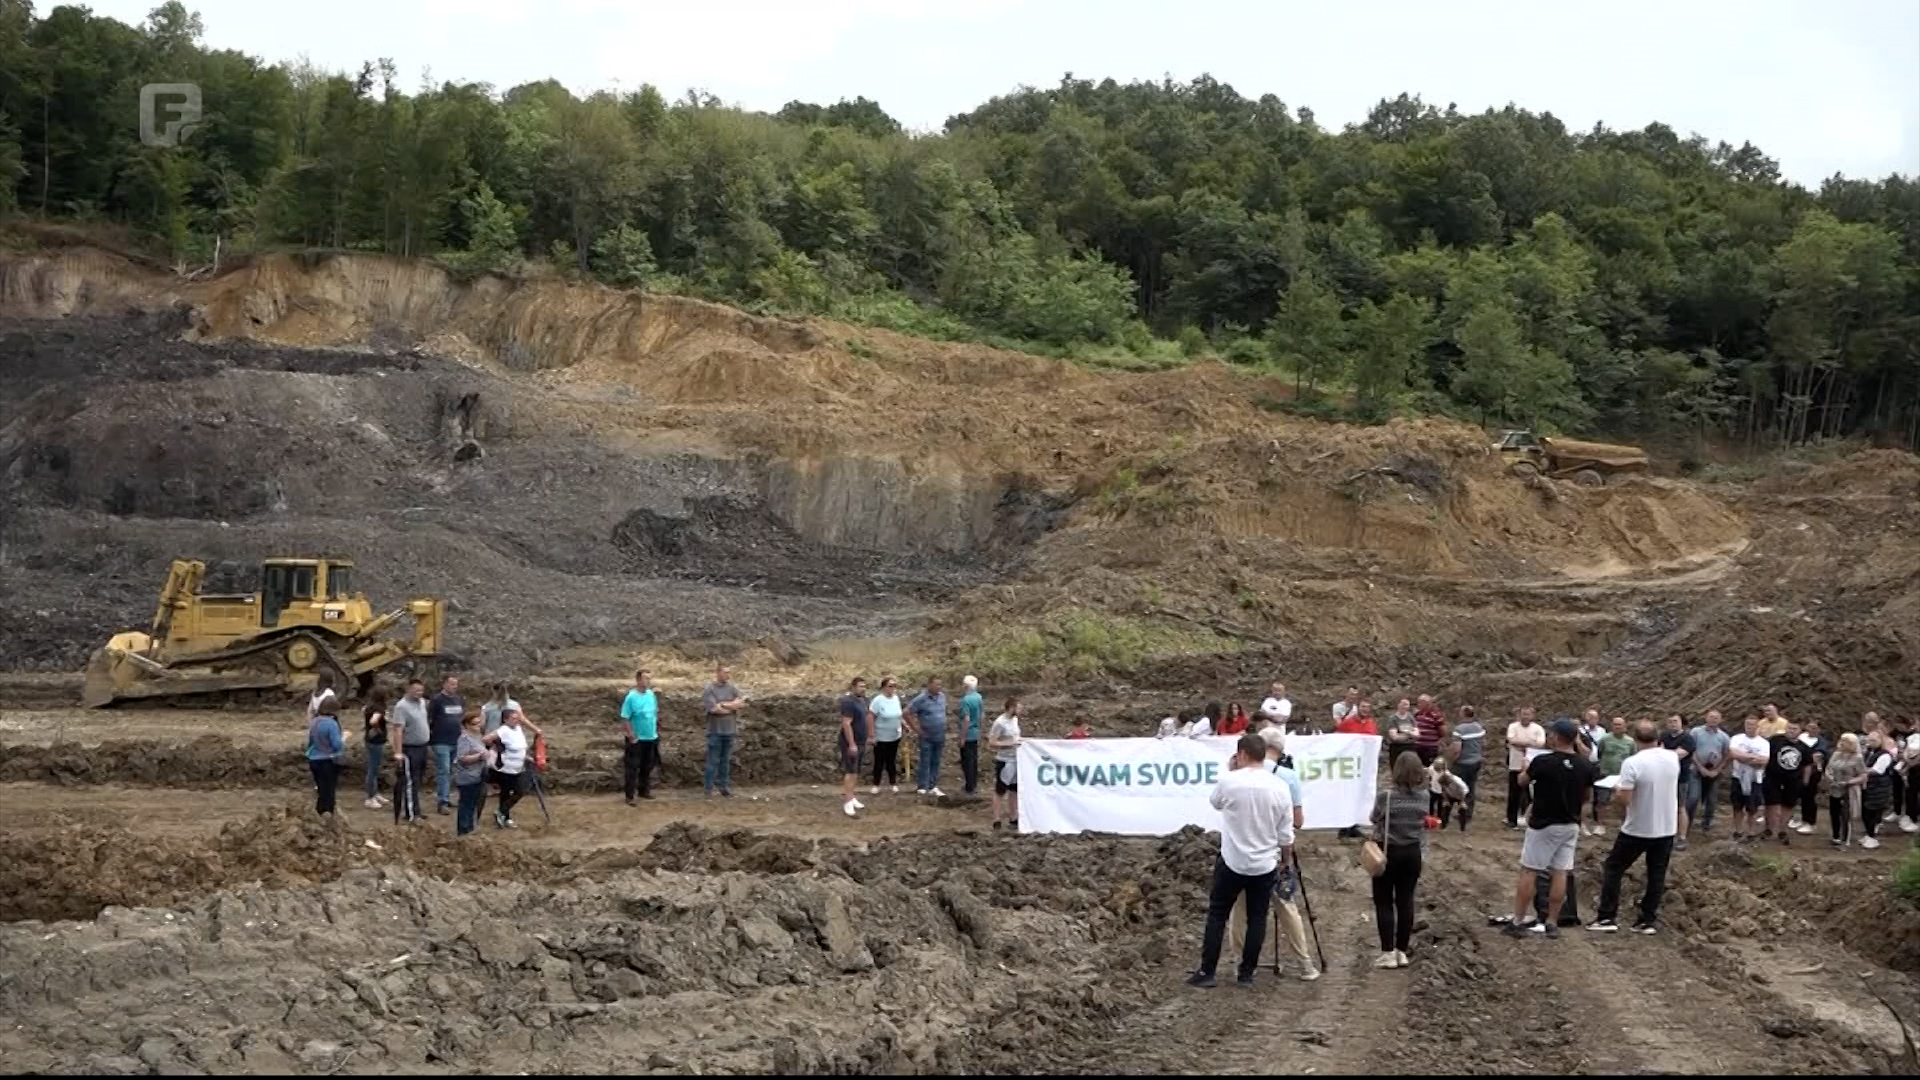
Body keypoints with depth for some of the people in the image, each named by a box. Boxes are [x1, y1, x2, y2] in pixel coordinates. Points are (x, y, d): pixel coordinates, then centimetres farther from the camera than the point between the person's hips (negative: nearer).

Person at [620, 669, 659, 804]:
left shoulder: (651, 694, 1)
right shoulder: (631, 697, -18)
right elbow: (624, 719, -17)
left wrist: (656, 730, 10)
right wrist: (632, 736, -17)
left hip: (651, 737, 6)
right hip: (636, 739, -6)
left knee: (647, 766, 17)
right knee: (632, 768, -1)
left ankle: (644, 790, 31)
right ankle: (630, 796, 3)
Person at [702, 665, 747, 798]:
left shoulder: (732, 688, 7)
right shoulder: (709, 690, -9)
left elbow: (743, 703, -4)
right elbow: (714, 708, -18)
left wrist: (724, 705, -14)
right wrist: (733, 706, -7)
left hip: (729, 730, 5)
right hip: (715, 731, -5)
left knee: (726, 761, 10)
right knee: (713, 761, -2)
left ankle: (723, 787, 17)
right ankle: (708, 789, 4)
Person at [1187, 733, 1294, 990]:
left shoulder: (1230, 781, -14)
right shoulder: (1279, 787, -5)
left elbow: (1215, 802, 9)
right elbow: (1286, 834, 0)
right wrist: (1287, 860, 16)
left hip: (1232, 862, -2)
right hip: (1265, 865, 2)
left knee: (1217, 915, 7)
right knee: (1257, 918, 10)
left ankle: (1206, 973, 8)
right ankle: (1246, 975, 11)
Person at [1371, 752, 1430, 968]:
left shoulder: (1386, 796, -19)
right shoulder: (1423, 796, -5)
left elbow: (1375, 818, -5)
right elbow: (1424, 822, 7)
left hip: (1388, 852, -4)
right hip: (1413, 852, 4)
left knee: (1384, 902, 5)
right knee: (1405, 901, 11)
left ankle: (1388, 952, 3)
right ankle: (1402, 951, 15)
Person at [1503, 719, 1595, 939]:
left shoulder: (1542, 761, -17)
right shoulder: (1586, 765, -3)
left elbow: (1522, 780, 2)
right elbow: (1585, 798, 9)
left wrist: (1526, 768, 24)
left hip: (1544, 824, -5)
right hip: (1571, 825, 5)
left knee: (1528, 871, 3)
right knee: (1560, 873, 9)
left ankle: (1518, 922, 5)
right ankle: (1551, 924, 14)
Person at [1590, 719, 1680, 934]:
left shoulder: (1632, 763, -21)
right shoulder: (1672, 758, -3)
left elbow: (1624, 799, -21)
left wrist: (1617, 792, -2)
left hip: (1637, 829, -4)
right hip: (1667, 828, 4)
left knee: (1613, 869, 10)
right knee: (1657, 875, 13)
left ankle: (1607, 917, 9)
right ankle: (1648, 920, 14)